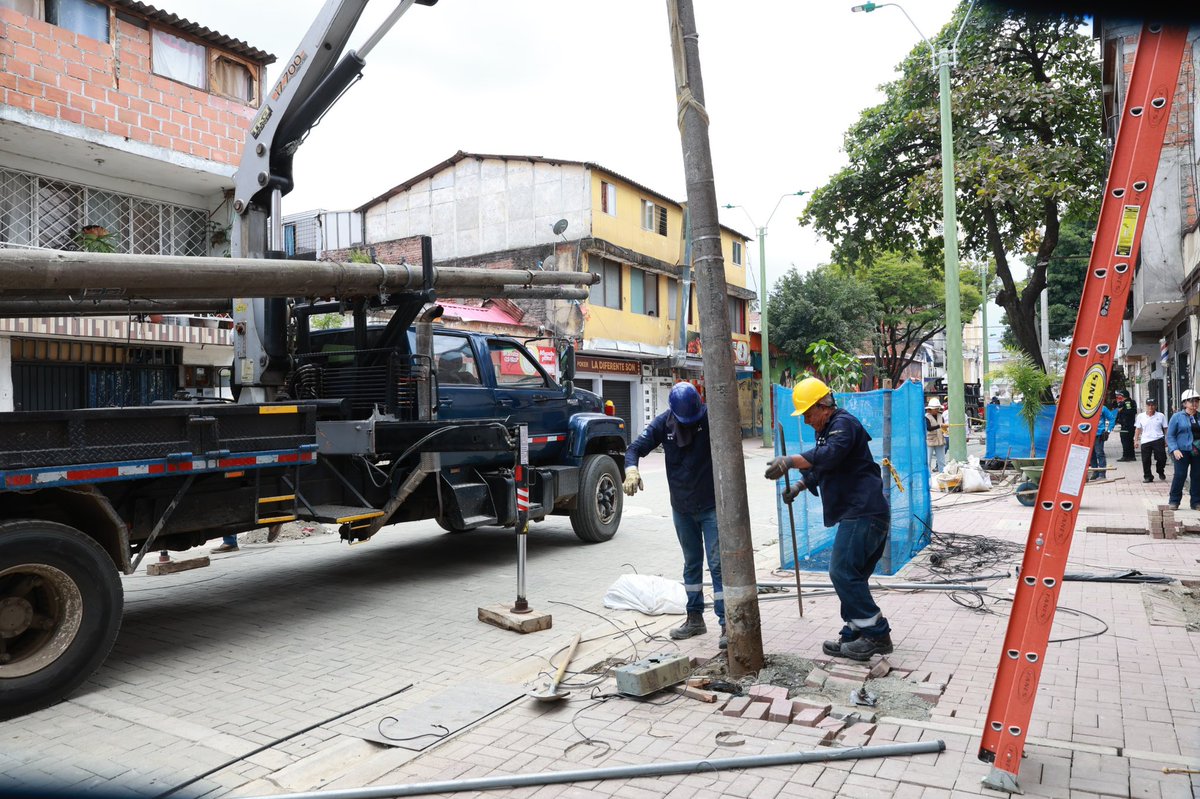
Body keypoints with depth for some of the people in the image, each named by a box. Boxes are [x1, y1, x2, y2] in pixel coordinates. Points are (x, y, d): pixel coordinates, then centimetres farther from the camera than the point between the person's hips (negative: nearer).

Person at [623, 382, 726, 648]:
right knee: (692, 563, 17)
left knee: (717, 564, -6)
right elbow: (636, 447, -10)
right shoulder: (664, 422, -7)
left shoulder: (711, 417, -16)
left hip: (711, 506, -4)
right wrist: (631, 469, -30)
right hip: (681, 508, 4)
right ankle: (695, 618, 30)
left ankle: (727, 624, 1)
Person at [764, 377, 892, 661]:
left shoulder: (844, 423, -10)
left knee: (843, 573, -13)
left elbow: (829, 455, -29)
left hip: (862, 514, -11)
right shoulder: (827, 430, 23)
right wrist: (800, 485, 12)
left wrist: (790, 461, -34)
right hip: (861, 514, 11)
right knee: (851, 576, 12)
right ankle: (855, 635, 18)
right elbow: (820, 468, 29)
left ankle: (876, 635, -7)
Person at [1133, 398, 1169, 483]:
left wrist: (1166, 440, 4)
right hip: (1145, 441, 1)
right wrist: (1136, 440, 9)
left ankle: (1161, 473, 25)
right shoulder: (1141, 416, 7)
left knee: (1162, 458, -2)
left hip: (1158, 440, -1)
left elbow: (1165, 429, 8)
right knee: (1146, 460, 1)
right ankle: (1148, 477, 12)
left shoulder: (1160, 416, 4)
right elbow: (1137, 429, 12)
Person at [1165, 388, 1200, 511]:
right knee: (1180, 475, -7)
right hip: (1182, 451, -4)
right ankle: (1174, 501, 5)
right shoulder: (1177, 417, -1)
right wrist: (1174, 449, -13)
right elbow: (1170, 436, -1)